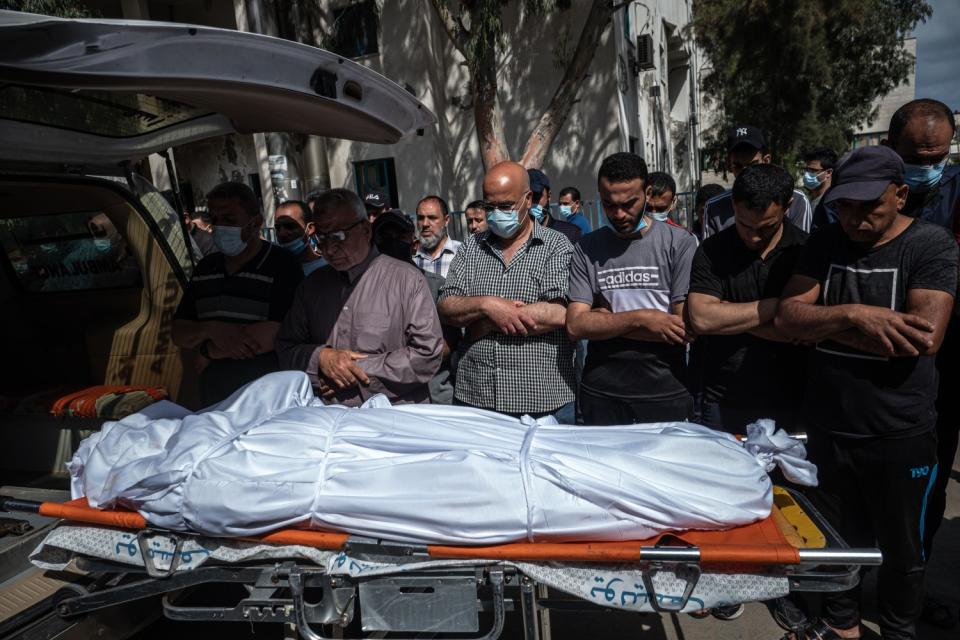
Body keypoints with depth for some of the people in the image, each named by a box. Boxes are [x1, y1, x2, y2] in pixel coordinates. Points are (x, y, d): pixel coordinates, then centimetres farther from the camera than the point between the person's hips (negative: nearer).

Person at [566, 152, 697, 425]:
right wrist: (640, 318, -18)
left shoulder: (679, 242, -5)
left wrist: (605, 321, -11)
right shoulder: (587, 248, 1)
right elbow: (575, 325, -7)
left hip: (665, 392, -1)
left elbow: (686, 328, -13)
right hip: (601, 393, 2)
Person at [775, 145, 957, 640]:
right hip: (826, 427, 3)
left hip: (899, 433, -3)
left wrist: (826, 326, -17)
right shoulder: (825, 243, 3)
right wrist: (855, 316, -22)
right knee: (837, 538, 19)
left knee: (902, 548, 17)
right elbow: (787, 318, -7)